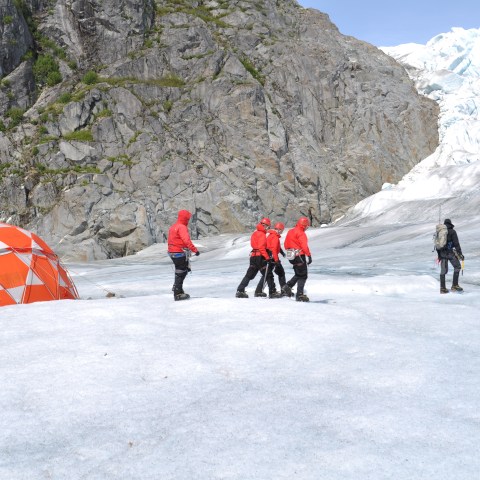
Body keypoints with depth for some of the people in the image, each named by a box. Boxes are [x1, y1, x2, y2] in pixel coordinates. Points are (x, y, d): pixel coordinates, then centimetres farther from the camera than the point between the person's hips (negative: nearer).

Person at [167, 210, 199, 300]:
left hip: (172, 252, 9)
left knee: (182, 271, 21)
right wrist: (195, 250, -28)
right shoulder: (182, 227, -16)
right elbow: (186, 241, -27)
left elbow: (170, 241, 21)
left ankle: (176, 288, 23)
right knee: (181, 273, -2)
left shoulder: (173, 227, 15)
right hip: (180, 253, -9)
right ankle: (178, 294, 2)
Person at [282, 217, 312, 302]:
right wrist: (309, 256, -18)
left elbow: (286, 245, 17)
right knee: (303, 276, -1)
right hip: (300, 256, -8)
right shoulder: (301, 233, -14)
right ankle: (299, 295, -4)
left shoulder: (290, 232, 13)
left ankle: (287, 286, 8)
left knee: (298, 275, 22)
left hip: (291, 256, 8)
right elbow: (304, 246, -21)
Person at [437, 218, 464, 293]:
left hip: (442, 253, 5)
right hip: (450, 252, -5)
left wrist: (439, 255, 22)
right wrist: (460, 254, -9)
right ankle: (454, 286, 7)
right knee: (457, 267, 11)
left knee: (443, 271, 11)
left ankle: (442, 288, 12)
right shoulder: (452, 232, -6)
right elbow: (456, 244, -12)